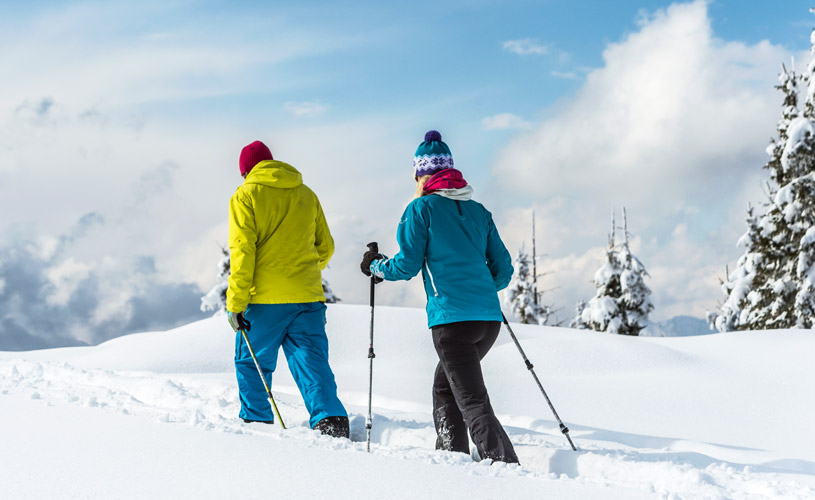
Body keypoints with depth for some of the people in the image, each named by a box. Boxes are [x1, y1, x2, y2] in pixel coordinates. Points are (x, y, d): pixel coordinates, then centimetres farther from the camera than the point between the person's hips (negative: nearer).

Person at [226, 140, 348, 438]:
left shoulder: (246, 195, -1)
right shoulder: (307, 195, 14)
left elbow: (242, 251, -10)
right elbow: (325, 246, 19)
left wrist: (235, 303, -9)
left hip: (264, 300, -4)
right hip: (307, 297, 4)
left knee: (251, 364, 12)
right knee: (312, 363, 1)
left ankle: (257, 422, 17)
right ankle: (331, 420, -14)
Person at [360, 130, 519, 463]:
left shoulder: (421, 208, 0)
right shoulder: (478, 210, 16)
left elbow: (407, 265, -3)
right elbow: (503, 268, 16)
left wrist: (375, 266, 16)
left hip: (452, 318, -6)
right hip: (489, 317, 7)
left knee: (473, 403, -6)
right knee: (444, 385, 25)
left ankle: (507, 466, -18)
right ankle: (450, 457, 29)